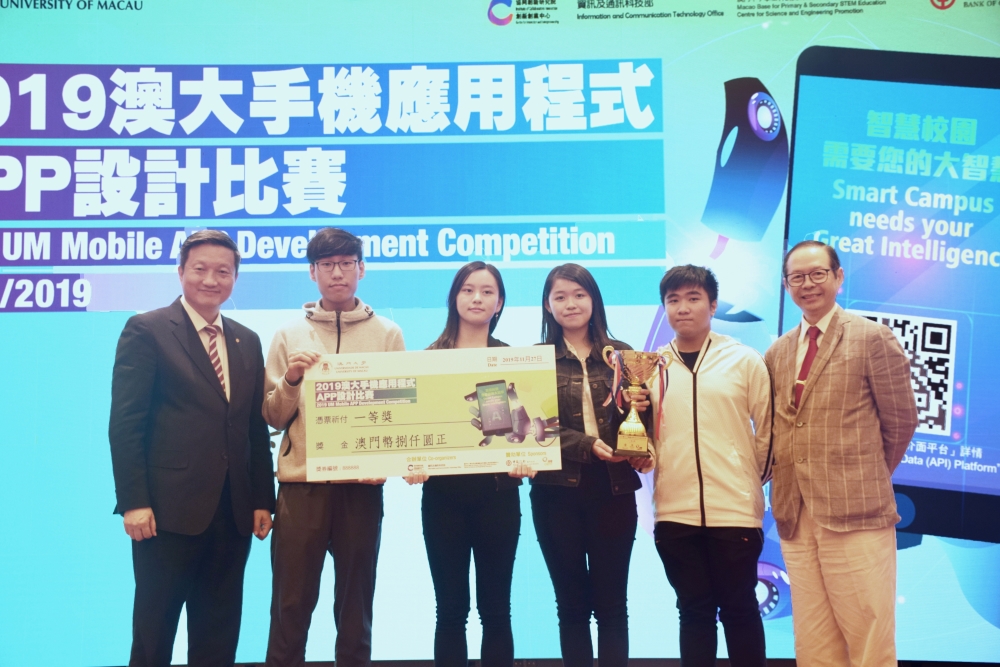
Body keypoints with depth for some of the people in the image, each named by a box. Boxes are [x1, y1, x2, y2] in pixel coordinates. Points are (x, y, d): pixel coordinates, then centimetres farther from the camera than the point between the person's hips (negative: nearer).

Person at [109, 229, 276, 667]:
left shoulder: (247, 342, 13)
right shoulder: (147, 330, -3)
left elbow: (257, 428, 13)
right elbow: (125, 423, -8)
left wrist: (263, 500, 8)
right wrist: (134, 501, -14)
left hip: (233, 512, 5)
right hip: (170, 510, -5)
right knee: (155, 630, 6)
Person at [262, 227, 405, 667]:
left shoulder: (388, 335, 6)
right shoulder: (289, 335, 6)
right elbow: (273, 417, 6)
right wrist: (290, 380, -12)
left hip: (362, 486, 0)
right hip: (300, 485, 0)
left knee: (356, 607, 9)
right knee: (291, 606, 2)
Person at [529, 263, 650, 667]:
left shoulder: (621, 355, 7)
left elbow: (641, 415, 8)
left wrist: (640, 410, -15)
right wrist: (586, 444, -19)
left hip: (613, 489, 1)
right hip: (556, 491, -1)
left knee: (611, 602, 6)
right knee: (571, 602, 9)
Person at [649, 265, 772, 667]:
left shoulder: (744, 360, 1)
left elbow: (767, 430, 5)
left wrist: (753, 480, 10)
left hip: (735, 508, -2)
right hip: (675, 511, 2)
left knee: (739, 609, 7)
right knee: (694, 610, 10)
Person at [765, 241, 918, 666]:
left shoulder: (872, 338, -2)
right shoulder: (777, 353, 14)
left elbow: (901, 421, 0)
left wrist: (868, 479, 7)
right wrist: (785, 486, 5)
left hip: (855, 514, -5)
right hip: (795, 516, 5)